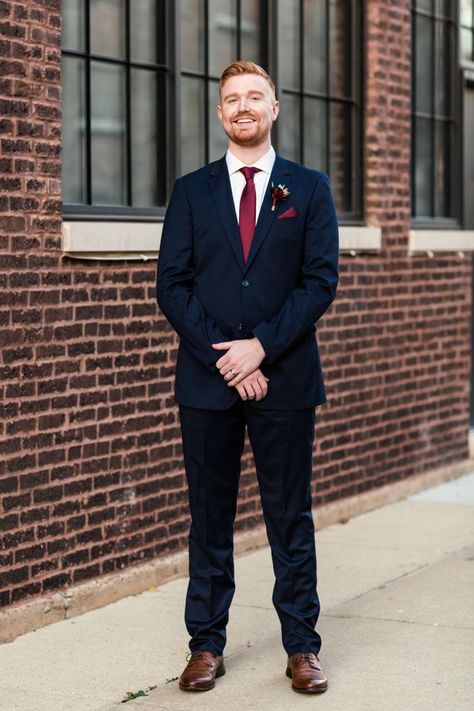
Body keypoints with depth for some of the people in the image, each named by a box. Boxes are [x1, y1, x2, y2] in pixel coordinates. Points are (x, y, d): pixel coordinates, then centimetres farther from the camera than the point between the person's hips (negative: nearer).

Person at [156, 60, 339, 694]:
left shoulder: (310, 188, 7)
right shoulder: (191, 192, 9)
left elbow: (321, 280, -1)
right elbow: (171, 285, 2)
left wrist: (261, 346, -12)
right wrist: (223, 356, -9)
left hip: (285, 376, -1)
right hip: (206, 380, 1)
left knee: (290, 515, 4)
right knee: (210, 516, 6)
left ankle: (302, 646, 12)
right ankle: (207, 644, 14)